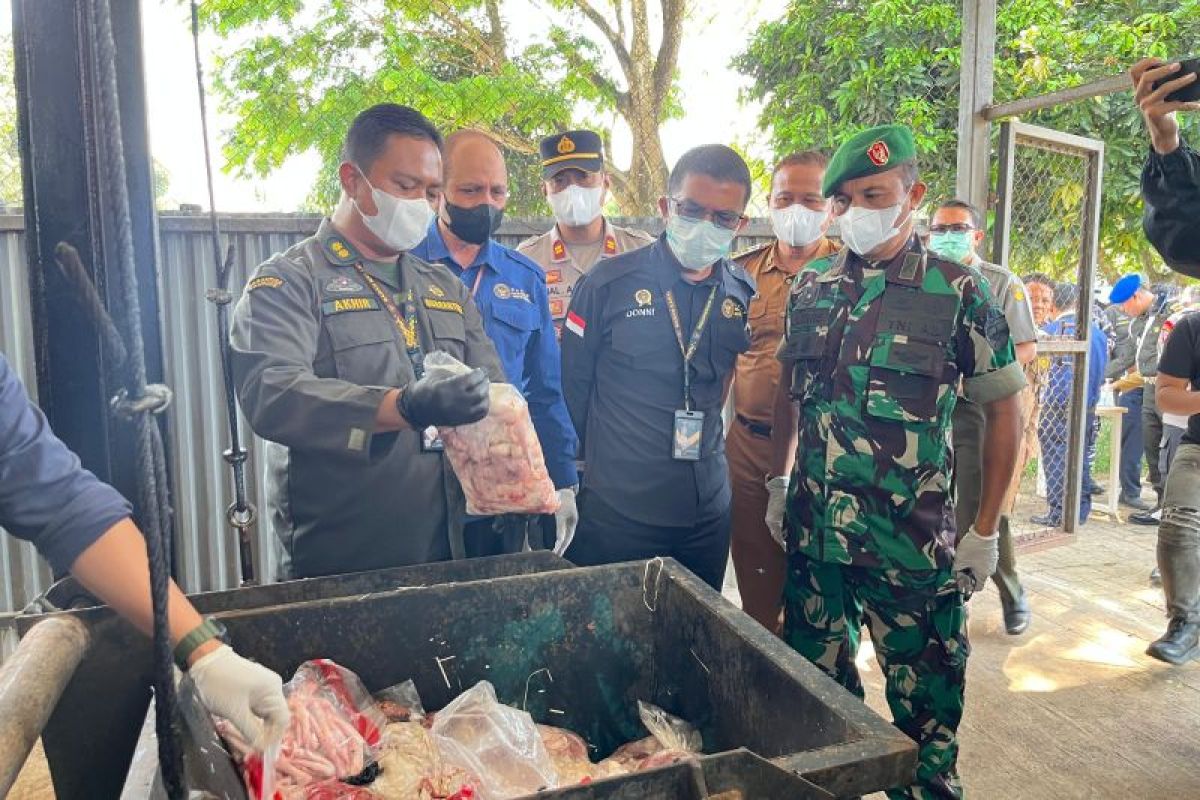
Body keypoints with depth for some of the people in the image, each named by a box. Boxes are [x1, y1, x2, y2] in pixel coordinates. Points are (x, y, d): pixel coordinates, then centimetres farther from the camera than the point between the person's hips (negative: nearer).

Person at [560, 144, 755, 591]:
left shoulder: (747, 296, 0)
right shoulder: (608, 284, -9)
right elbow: (571, 385, -2)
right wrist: (575, 477, 1)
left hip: (708, 514, 3)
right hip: (614, 510, -3)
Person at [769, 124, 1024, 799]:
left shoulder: (956, 292, -6)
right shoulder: (811, 287, 5)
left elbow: (1006, 409, -2)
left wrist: (985, 532, -3)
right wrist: (777, 482, 9)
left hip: (913, 541, -3)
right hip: (814, 533, 4)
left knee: (926, 702, 9)